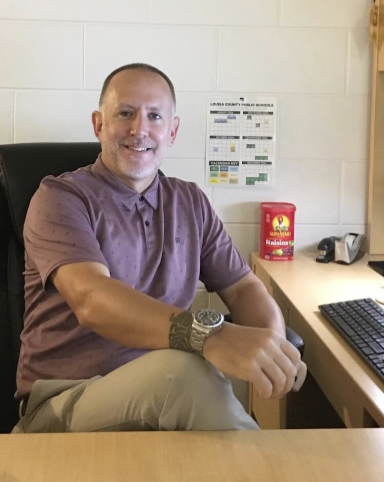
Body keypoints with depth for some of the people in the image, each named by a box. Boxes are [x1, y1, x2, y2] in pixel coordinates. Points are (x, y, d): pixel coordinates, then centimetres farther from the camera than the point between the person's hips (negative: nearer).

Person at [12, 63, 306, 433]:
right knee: (183, 369, -33)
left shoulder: (192, 203, 12)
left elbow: (242, 288, 10)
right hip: (62, 405, -4)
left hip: (162, 394, 4)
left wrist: (274, 345, -16)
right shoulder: (60, 198, -7)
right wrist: (210, 336, -42)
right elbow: (92, 300, -24)